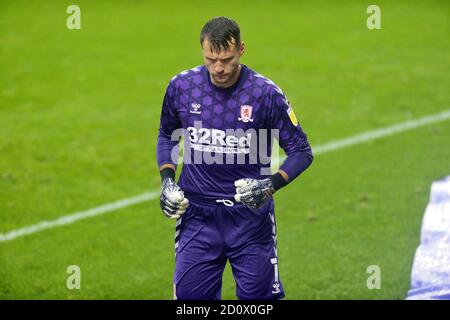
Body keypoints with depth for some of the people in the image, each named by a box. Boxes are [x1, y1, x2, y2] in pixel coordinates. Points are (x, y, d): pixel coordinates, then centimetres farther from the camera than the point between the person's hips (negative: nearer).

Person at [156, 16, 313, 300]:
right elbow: (167, 135, 17)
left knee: (259, 298, 0)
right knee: (190, 297, 1)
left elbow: (301, 151, -4)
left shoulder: (265, 93, -11)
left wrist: (271, 185, -20)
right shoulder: (181, 86, -2)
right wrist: (167, 179, 1)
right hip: (197, 215, 2)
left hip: (251, 215, -2)